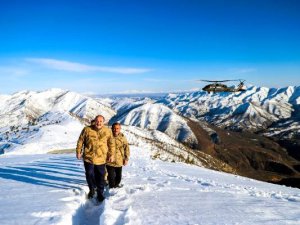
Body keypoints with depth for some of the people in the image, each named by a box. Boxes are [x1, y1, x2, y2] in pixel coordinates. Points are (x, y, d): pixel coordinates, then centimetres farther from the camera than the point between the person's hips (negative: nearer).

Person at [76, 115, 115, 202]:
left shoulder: (108, 131, -4)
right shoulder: (87, 130, -7)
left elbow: (111, 144, 4)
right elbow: (80, 141, 3)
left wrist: (111, 155, 2)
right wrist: (78, 152, 5)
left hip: (101, 159, 0)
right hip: (88, 157, 0)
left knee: (100, 176, 7)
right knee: (89, 174, 11)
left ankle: (100, 193, 24)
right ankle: (91, 190, 36)